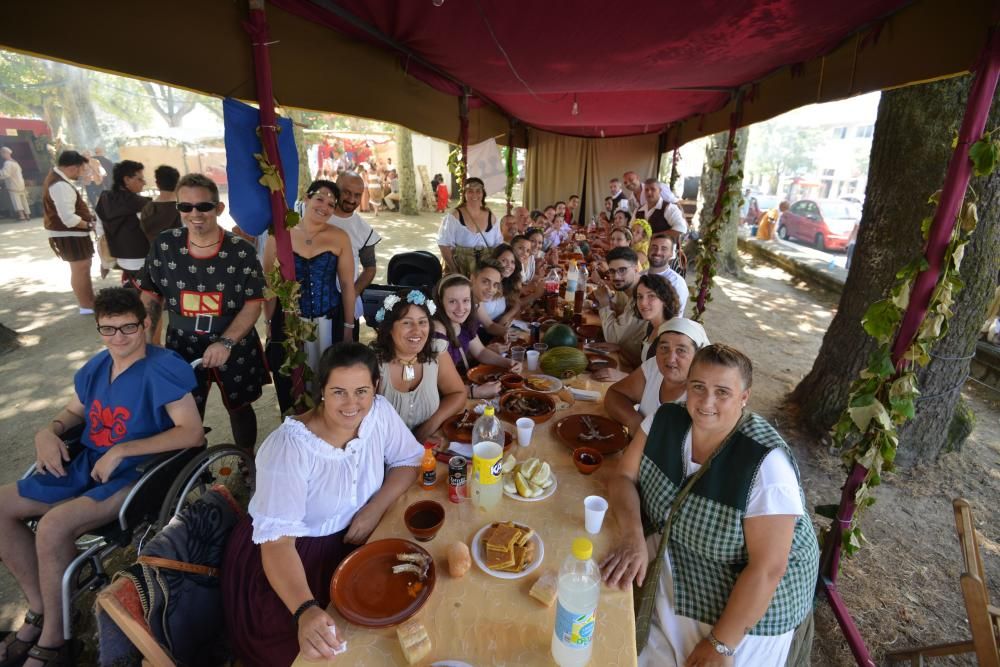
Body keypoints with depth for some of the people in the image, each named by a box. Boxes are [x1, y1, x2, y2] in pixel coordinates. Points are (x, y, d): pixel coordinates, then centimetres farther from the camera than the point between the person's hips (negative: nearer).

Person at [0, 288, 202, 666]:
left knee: (53, 526, -25)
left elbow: (192, 433, -26)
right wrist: (49, 432, -1)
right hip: (87, 465, 9)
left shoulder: (163, 369, -18)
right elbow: (73, 411, 22)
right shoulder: (97, 366, 7)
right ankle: (39, 611, 15)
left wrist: (121, 450, -24)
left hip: (134, 475, -9)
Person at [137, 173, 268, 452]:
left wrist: (225, 343, -24)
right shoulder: (164, 245, -6)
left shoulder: (241, 251, -13)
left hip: (235, 347, -1)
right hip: (182, 346, 2)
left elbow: (253, 304, -13)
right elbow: (150, 296, 4)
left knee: (239, 407, 16)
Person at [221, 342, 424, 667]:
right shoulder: (289, 447, -27)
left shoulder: (379, 411, -14)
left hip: (351, 539, 4)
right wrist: (305, 610, -45)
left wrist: (375, 508, -19)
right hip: (288, 556, -4)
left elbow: (409, 460, -2)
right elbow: (277, 540, -30)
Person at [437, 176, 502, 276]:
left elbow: (498, 245, 13)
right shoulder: (455, 216, -5)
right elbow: (444, 245, -9)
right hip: (460, 269, -3)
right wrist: (454, 271, -16)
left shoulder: (490, 217, 7)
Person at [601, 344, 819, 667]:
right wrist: (634, 538, -27)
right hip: (674, 571, 4)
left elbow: (767, 568, -26)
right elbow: (624, 476, -9)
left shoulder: (767, 465, -30)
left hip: (754, 595, -4)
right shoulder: (666, 420, -15)